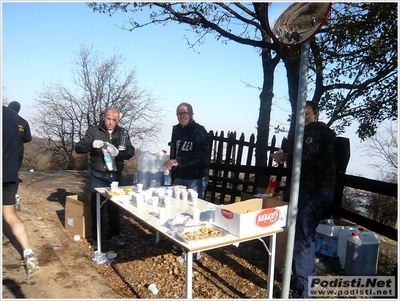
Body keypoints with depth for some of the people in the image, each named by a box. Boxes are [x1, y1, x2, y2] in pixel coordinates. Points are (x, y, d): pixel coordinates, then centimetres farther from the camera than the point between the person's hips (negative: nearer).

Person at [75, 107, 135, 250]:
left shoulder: (122, 132, 3)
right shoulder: (93, 131, -2)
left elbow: (131, 151, -6)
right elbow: (78, 147, -7)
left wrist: (118, 152, -27)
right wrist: (91, 145, -27)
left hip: (115, 176, 2)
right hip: (98, 176, -2)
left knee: (114, 206, 11)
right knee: (96, 206, 3)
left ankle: (114, 234, 27)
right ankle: (96, 238, 18)